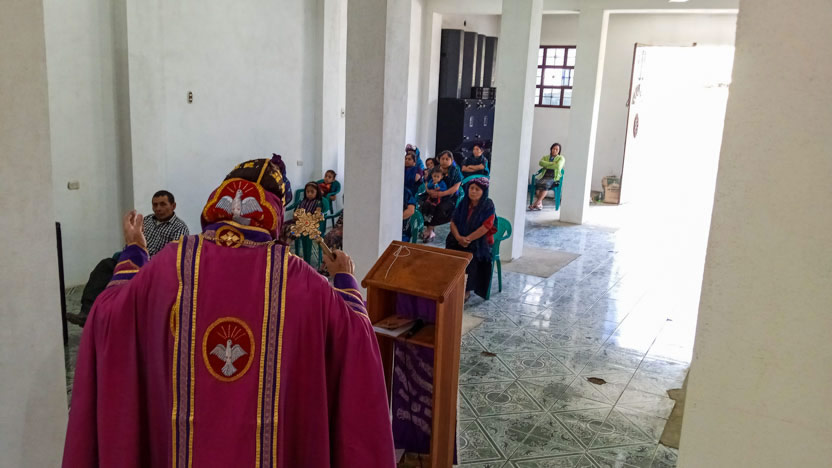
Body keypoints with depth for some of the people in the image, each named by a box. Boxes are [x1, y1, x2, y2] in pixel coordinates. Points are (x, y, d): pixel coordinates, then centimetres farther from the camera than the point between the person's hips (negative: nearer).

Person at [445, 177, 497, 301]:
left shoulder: (488, 206, -9)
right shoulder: (463, 203, 6)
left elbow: (486, 227, -17)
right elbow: (453, 222, 3)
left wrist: (468, 239, -19)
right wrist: (459, 237, -15)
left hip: (480, 241, -4)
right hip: (460, 238, 4)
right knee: (451, 249, -24)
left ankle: (466, 289, -17)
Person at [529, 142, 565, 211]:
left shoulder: (561, 158, 12)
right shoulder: (545, 157, 22)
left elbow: (558, 166, -8)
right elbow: (541, 162, -1)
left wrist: (547, 165, -1)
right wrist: (552, 163, -6)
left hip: (554, 178, -3)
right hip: (544, 176, 3)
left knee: (545, 184, -37)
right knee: (538, 184, -33)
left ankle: (536, 203, -38)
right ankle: (540, 204, -30)